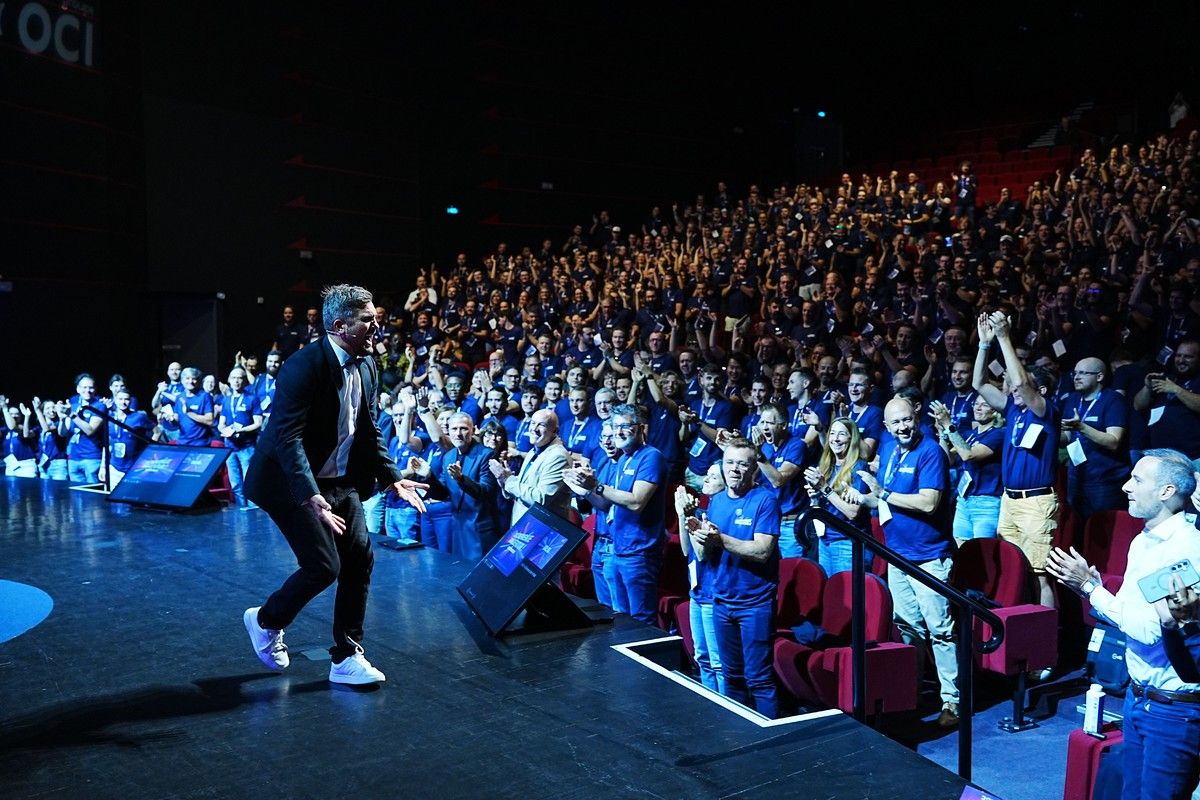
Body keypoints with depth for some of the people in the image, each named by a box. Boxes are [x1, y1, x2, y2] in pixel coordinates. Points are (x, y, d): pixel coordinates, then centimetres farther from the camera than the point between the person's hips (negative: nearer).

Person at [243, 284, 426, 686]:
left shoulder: (366, 366, 2)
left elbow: (368, 430, 13)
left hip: (339, 481, 8)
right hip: (294, 484, -8)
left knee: (359, 559, 0)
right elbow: (288, 437, -28)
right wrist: (311, 496, -38)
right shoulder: (304, 366, -23)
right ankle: (266, 621, 19)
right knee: (323, 566, -11)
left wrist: (393, 478, 4)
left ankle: (346, 657, 13)